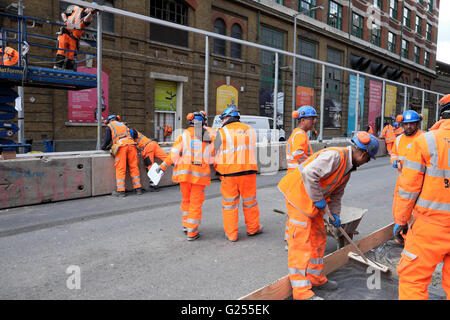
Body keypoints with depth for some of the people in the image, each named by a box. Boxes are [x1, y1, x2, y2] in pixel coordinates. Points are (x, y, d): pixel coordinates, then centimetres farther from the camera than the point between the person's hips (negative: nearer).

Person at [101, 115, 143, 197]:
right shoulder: (123, 125, 33)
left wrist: (103, 147, 35)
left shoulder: (109, 126, 18)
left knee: (120, 169, -3)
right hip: (131, 144, 4)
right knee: (134, 167, 6)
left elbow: (106, 140, 12)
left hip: (121, 147, -4)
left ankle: (120, 191, -8)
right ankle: (138, 189, 6)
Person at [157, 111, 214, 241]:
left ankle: (186, 225, 29)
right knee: (196, 202, 6)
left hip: (184, 172, 1)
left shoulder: (185, 134, 1)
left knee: (186, 199, 20)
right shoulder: (209, 134, 4)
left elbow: (174, 154, -4)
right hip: (200, 174, -1)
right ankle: (192, 232, 8)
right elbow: (213, 155, 6)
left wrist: (163, 166, 4)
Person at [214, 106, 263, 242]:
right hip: (248, 171, 3)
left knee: (229, 203, 8)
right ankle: (253, 228, 30)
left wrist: (218, 170, 14)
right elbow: (252, 151, 12)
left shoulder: (222, 132, -2)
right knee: (250, 201, 16)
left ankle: (231, 234, 15)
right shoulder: (250, 130, 11)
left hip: (228, 173, -3)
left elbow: (217, 154, 1)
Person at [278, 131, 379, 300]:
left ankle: (316, 278, 33)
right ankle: (301, 291, 1)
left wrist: (335, 214, 11)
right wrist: (318, 199, -22)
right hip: (298, 193, -10)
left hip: (313, 201, 11)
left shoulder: (348, 167, 13)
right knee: (301, 242, -7)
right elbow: (309, 173, -32)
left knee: (318, 238, 17)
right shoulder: (336, 155, -21)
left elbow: (336, 193, 21)